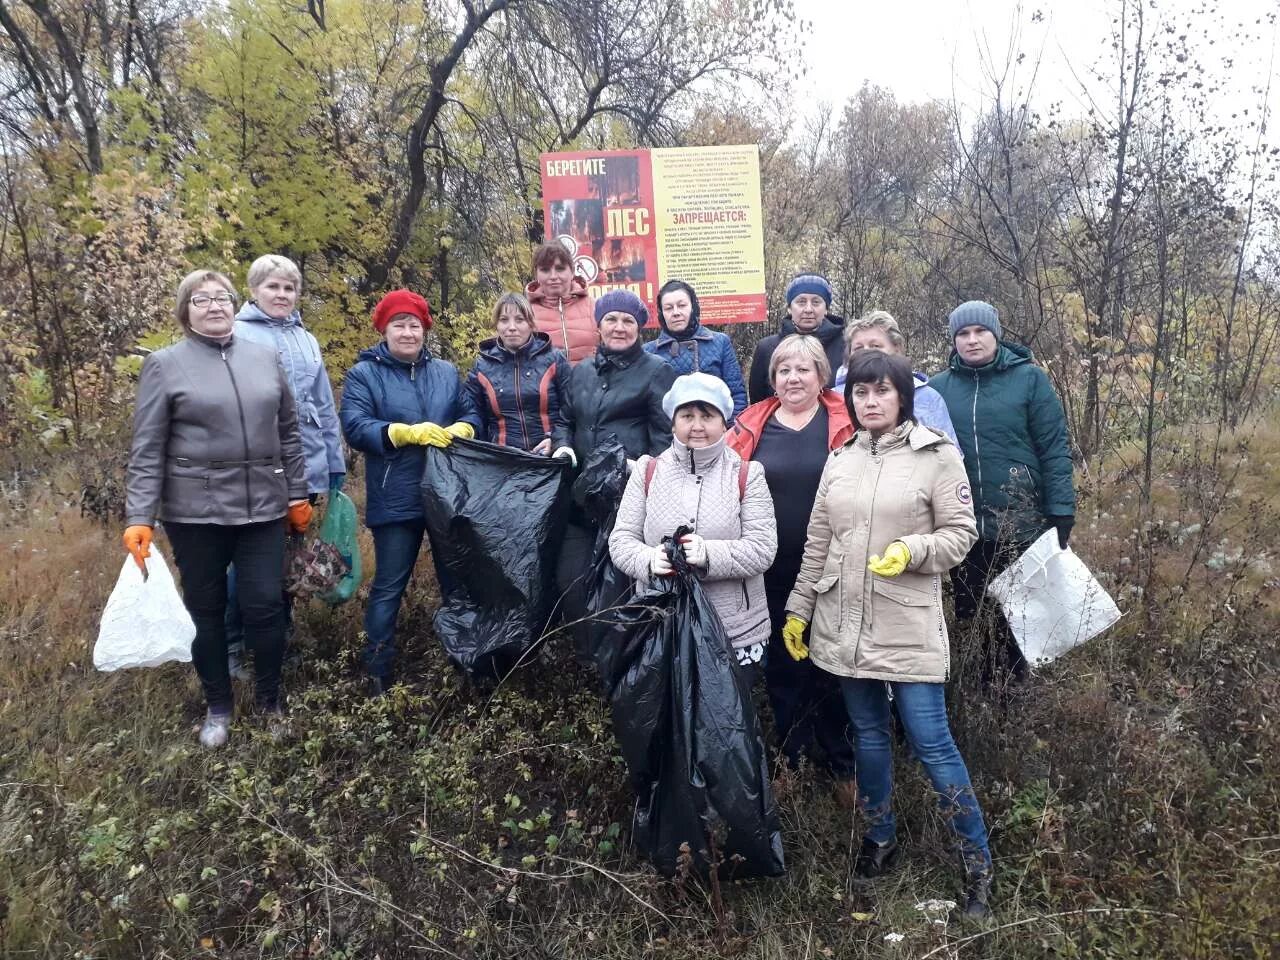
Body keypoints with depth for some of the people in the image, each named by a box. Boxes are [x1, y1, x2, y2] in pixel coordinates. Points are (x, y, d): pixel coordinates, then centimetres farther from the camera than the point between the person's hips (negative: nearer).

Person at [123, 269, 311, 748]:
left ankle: (270, 699, 26)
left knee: (266, 606, 5)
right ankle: (217, 705, 28)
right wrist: (139, 517, -10)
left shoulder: (265, 358, 7)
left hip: (263, 507, 2)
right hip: (195, 512, -2)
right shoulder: (164, 365, -2)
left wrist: (298, 493, 10)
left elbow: (288, 432, 12)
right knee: (206, 610, 10)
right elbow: (147, 449, -4)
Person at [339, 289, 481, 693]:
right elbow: (355, 427, -12)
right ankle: (378, 672, 16)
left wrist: (460, 431, -12)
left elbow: (470, 416, 11)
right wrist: (409, 433, -23)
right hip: (396, 501, -4)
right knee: (389, 588, 3)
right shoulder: (364, 374, 0)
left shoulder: (446, 372, 13)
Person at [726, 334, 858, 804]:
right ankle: (794, 759, 32)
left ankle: (843, 764, 27)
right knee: (781, 664, 13)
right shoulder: (752, 424, 4)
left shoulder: (845, 422, -1)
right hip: (772, 571, 2)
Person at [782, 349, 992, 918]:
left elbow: (960, 534, -4)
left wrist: (912, 550, -22)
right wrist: (798, 610, 12)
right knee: (868, 736, 16)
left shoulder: (936, 455, -4)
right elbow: (817, 543, 12)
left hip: (909, 627, -4)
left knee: (932, 742, -2)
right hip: (844, 625, 4)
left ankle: (977, 863, 16)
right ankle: (880, 839, 34)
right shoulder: (840, 460, 9)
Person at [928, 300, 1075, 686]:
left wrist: (1061, 513, -10)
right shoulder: (938, 387, 4)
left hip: (1021, 525, -2)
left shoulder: (1029, 378, -2)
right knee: (970, 618, 13)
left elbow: (1054, 449, -4)